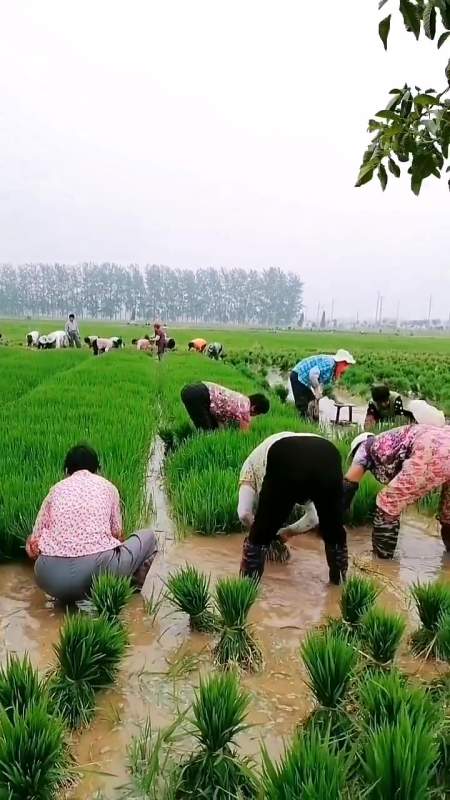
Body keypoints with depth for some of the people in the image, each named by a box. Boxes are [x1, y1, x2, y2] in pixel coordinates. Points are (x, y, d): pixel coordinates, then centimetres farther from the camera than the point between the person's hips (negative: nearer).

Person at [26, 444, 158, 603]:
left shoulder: (56, 489, 20)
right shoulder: (107, 486, 18)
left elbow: (33, 548, 18)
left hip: (52, 579, 1)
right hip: (98, 568, -1)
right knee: (148, 537, 22)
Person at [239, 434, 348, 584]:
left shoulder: (255, 459, 39)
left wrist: (259, 528, 44)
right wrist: (288, 531, 60)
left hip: (285, 461, -4)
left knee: (260, 533, 17)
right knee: (334, 530, 29)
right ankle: (340, 580, 45)